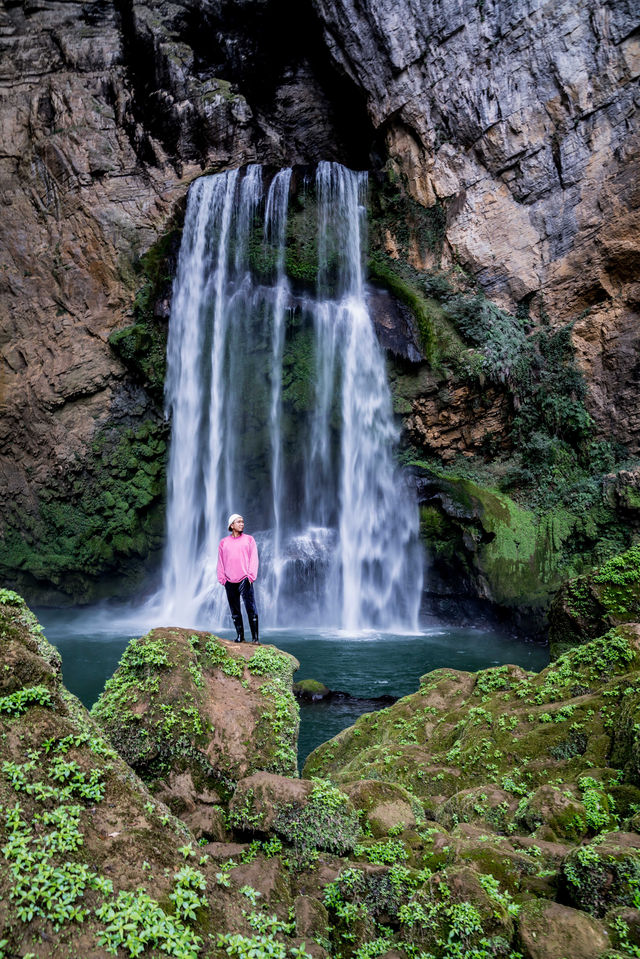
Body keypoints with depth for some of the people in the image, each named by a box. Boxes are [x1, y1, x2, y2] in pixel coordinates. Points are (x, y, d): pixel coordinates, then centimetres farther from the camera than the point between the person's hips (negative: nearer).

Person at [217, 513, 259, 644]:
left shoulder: (249, 539, 9)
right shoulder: (223, 542, 13)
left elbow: (254, 558, 3)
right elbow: (220, 562, 14)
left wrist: (251, 576, -6)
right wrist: (222, 578, 4)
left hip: (244, 580, -2)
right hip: (230, 582, 2)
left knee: (251, 609, -9)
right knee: (235, 611, 5)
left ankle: (255, 637, -7)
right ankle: (240, 635, 13)